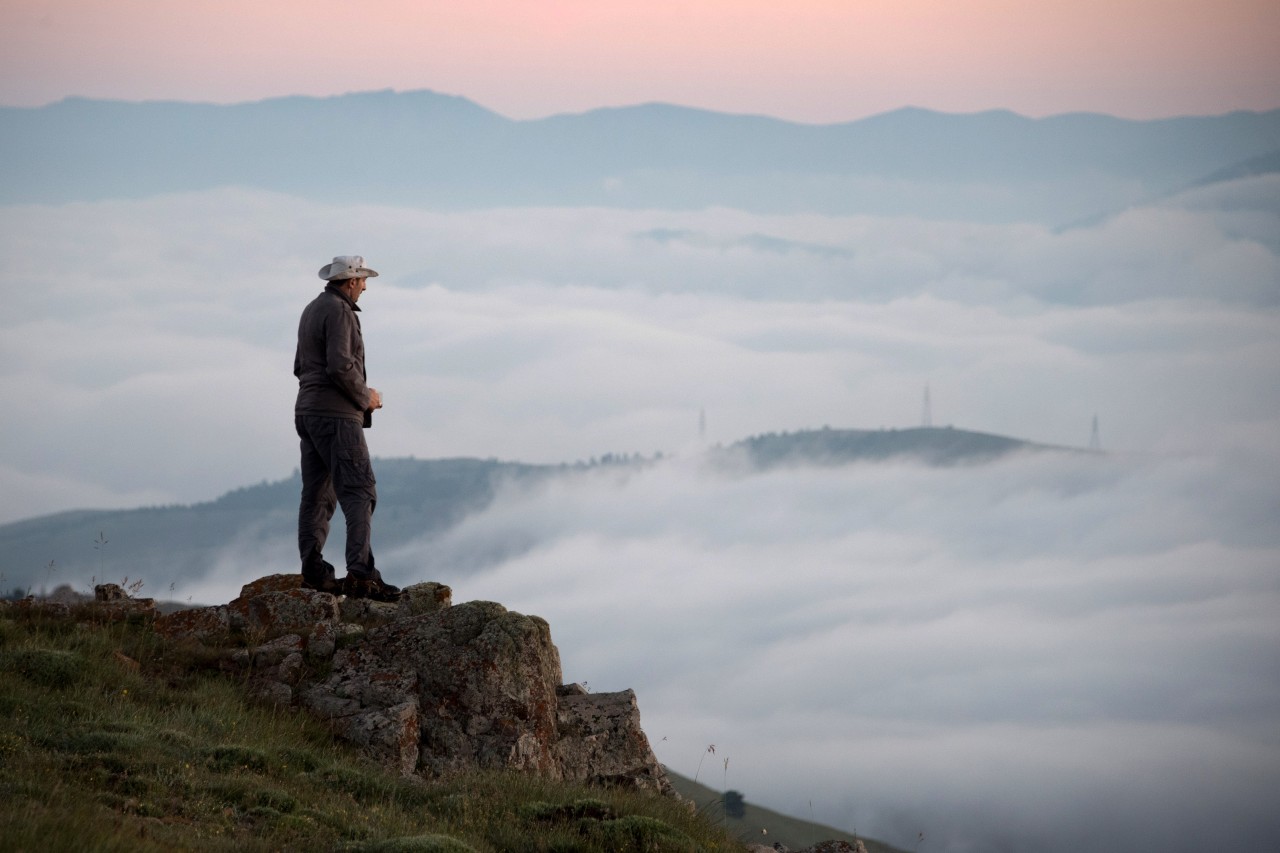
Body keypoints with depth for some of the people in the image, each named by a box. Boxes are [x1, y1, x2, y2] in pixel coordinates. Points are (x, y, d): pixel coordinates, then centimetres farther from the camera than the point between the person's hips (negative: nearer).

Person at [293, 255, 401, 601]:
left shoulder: (312, 310, 18)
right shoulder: (339, 312, -13)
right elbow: (340, 366, -23)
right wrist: (365, 397, -7)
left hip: (308, 413, 10)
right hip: (336, 416, -10)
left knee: (317, 493, 10)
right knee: (359, 492, -13)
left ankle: (313, 569, 7)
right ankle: (360, 573, -22)